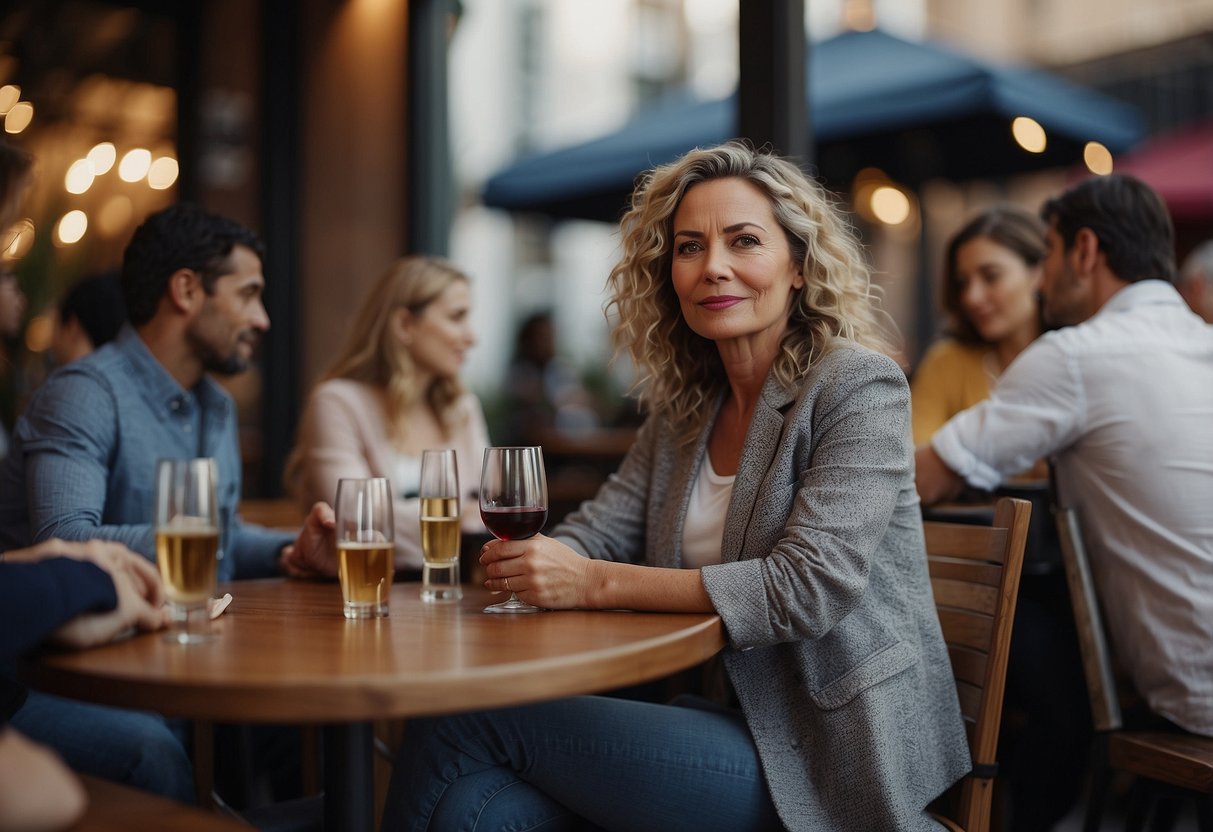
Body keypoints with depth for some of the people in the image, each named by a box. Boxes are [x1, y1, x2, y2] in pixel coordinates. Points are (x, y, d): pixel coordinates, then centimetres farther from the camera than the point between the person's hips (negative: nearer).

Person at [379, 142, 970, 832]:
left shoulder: (860, 387, -11)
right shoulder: (684, 406, 11)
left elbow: (810, 586, -22)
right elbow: (595, 535, 8)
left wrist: (596, 584, -24)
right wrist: (530, 560, -17)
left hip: (834, 755, -6)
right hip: (738, 717, 6)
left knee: (462, 725, -14)